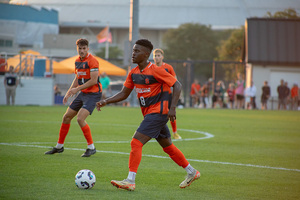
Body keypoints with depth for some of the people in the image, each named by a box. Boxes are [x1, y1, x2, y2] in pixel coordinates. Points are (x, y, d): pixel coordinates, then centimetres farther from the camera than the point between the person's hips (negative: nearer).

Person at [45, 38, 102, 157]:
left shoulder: (92, 61, -15)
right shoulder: (77, 61, 11)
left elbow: (93, 80, -21)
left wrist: (77, 89, -19)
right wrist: (69, 92, 13)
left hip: (93, 94, -9)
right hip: (83, 93, 9)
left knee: (80, 118, -22)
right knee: (66, 117, 9)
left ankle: (91, 147, -11)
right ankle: (59, 146, 23)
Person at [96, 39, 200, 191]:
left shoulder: (155, 71, -16)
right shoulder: (133, 73, 7)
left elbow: (177, 85, -14)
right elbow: (124, 94, 12)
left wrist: (172, 107, -21)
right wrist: (106, 101, -2)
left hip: (158, 113, -9)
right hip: (149, 114, 9)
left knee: (136, 142, -18)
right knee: (168, 147, 18)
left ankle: (130, 181, -19)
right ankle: (192, 173, 33)